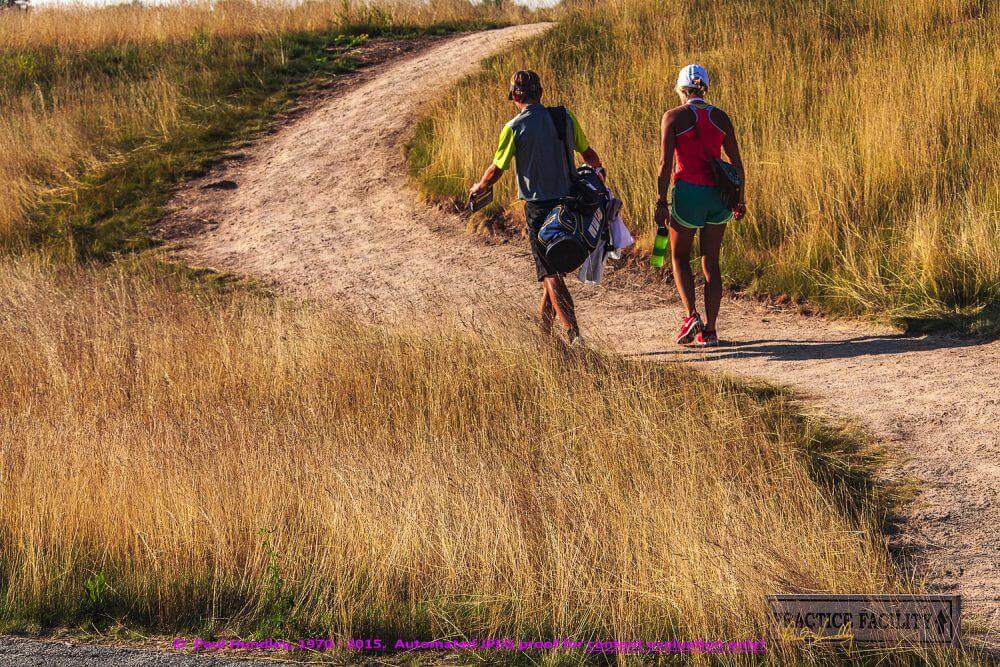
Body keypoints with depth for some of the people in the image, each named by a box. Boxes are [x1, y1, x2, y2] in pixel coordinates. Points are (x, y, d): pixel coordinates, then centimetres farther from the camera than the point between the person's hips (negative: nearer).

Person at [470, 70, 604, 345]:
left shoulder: (515, 128, -11)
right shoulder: (564, 118, 2)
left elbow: (496, 170, -4)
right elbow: (588, 153, 16)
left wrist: (479, 187, 18)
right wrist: (598, 169, 39)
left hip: (538, 207, -5)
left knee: (550, 275, -5)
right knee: (553, 268, 18)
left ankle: (574, 334, -18)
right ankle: (543, 330, 28)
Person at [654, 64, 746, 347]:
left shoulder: (674, 117, -4)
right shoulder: (720, 117, 6)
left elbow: (666, 164, -9)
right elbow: (736, 163, 8)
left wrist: (661, 202, -5)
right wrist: (740, 199, 17)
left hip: (688, 193, -3)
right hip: (718, 195, 3)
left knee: (680, 257, 14)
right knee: (711, 262, 10)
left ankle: (691, 315, -6)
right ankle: (709, 329, 6)